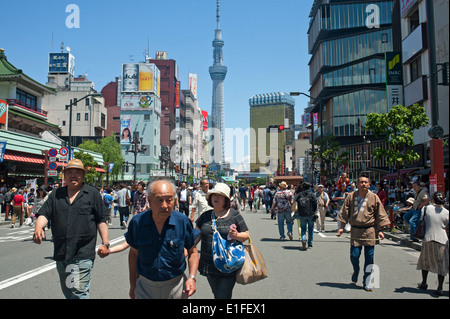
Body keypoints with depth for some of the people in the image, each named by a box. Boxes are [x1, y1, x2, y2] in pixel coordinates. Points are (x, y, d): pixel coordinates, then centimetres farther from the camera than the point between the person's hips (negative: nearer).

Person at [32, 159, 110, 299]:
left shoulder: (93, 193, 3)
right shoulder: (56, 194, 12)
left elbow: (101, 220, 2)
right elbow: (44, 214, 6)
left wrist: (105, 243, -3)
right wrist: (38, 227, -16)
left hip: (82, 255, -5)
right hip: (61, 254, 5)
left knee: (78, 292, -11)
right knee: (66, 290, 18)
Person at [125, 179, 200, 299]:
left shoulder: (183, 221, -13)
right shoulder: (137, 222, -11)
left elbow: (192, 252, -1)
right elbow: (133, 253, 3)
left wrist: (192, 278, -14)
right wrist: (132, 284, 5)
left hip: (176, 287, 0)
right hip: (145, 287, 0)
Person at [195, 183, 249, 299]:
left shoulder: (234, 215, -2)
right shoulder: (205, 216, 7)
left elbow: (246, 235, 1)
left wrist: (236, 235, -19)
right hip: (209, 266, 4)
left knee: (223, 295, -4)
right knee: (216, 294, 17)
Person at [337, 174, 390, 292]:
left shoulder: (374, 197, 1)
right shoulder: (351, 197, 3)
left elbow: (380, 215, 6)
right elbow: (344, 213, 8)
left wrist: (380, 230, 2)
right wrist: (341, 227, 5)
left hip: (370, 230, 0)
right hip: (355, 230, 0)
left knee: (369, 258, 2)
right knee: (354, 255, -2)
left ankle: (367, 281, 17)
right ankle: (356, 271, 31)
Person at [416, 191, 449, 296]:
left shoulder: (426, 208, -4)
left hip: (428, 239, 1)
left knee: (425, 261, 18)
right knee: (441, 264, 7)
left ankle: (424, 283, 29)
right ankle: (440, 288, 6)